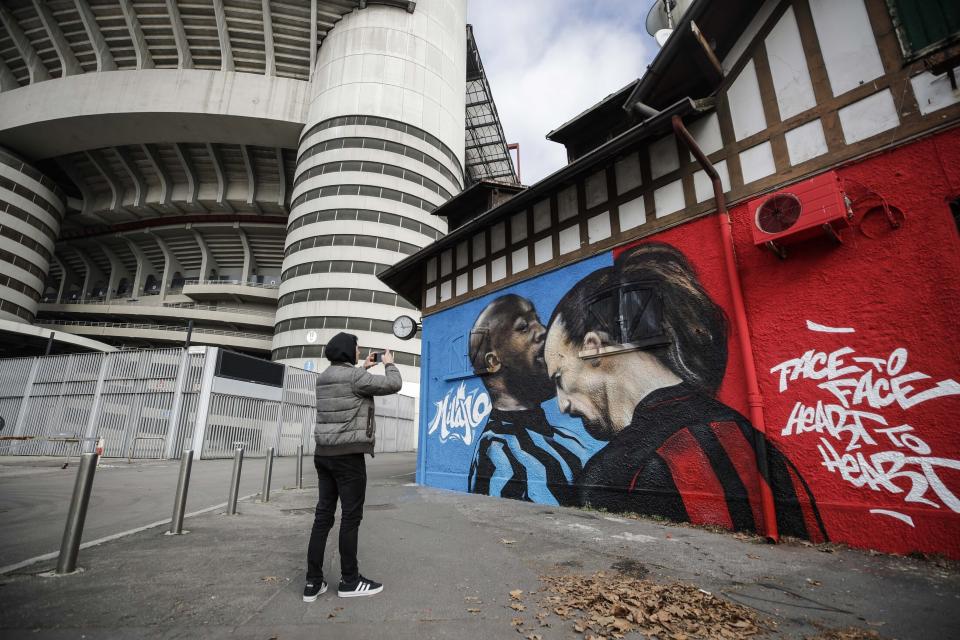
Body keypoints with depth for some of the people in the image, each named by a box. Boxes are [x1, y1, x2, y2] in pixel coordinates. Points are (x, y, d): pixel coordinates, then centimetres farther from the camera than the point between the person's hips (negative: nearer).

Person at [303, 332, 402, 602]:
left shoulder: (324, 377, 11)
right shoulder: (354, 376, -14)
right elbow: (393, 384, -11)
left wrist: (363, 367, 29)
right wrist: (389, 363, 6)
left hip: (324, 454, 8)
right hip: (348, 455, -8)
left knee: (323, 514, 11)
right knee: (351, 516, 3)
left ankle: (313, 582, 17)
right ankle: (349, 581, 14)